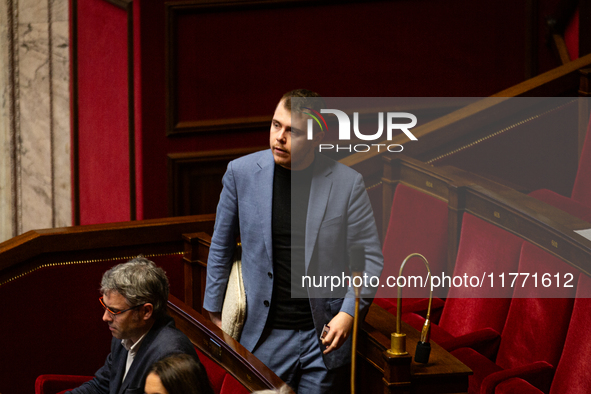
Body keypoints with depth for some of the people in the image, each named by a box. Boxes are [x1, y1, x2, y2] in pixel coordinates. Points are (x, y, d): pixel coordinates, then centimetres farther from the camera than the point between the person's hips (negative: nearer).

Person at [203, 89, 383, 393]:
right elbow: (221, 248, 10)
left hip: (325, 336, 0)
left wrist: (349, 313, -11)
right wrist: (214, 312, 12)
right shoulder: (242, 173, -2)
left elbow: (370, 258, 1)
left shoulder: (347, 183, -5)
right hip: (265, 337, 1)